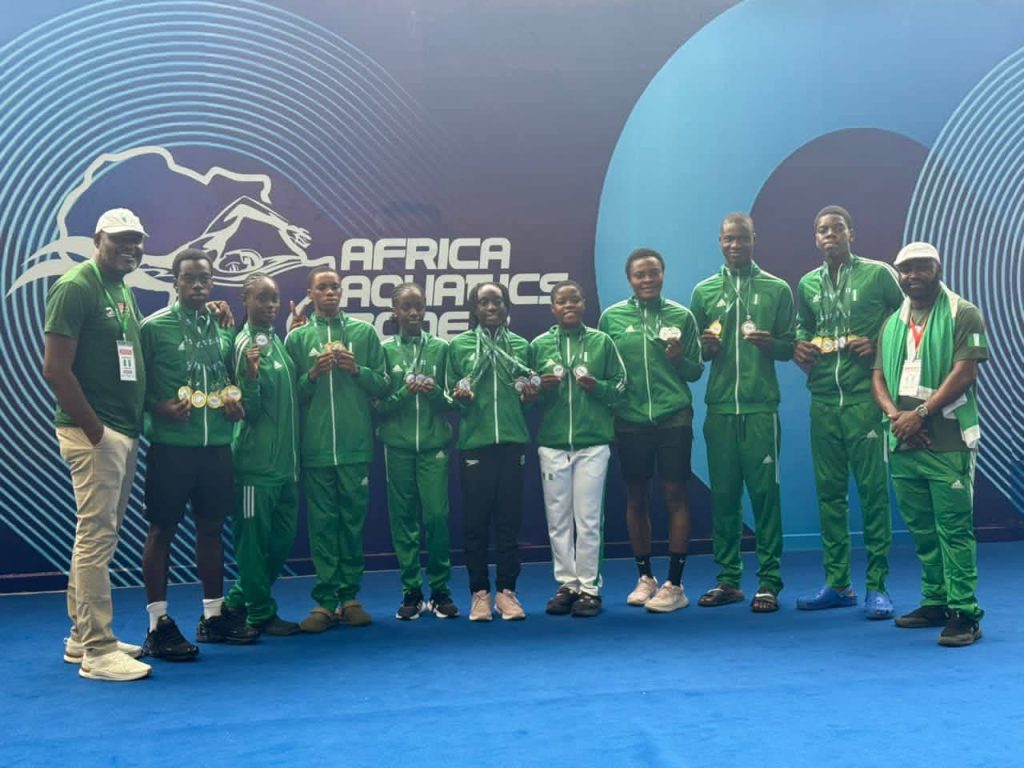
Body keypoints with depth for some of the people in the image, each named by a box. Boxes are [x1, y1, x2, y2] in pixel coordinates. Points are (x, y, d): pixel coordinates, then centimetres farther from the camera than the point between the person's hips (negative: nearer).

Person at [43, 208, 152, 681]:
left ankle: (82, 636, 23)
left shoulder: (124, 291, 15)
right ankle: (97, 650, -1)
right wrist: (95, 429, -17)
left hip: (125, 432, 9)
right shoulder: (76, 287, -11)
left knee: (98, 535, 14)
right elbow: (55, 370, -18)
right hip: (95, 433, -9)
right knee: (97, 536, -7)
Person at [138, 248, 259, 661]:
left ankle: (213, 614, 25)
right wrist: (160, 408, -20)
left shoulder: (224, 326, 10)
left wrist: (236, 403, 1)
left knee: (211, 526, 13)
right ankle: (158, 624, 6)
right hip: (171, 444, -5)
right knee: (162, 529, 1)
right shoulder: (154, 326, -5)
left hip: (217, 443, 5)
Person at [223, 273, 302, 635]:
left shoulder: (278, 340, 12)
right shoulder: (245, 346, -12)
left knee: (282, 538, 13)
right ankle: (261, 613, 12)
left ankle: (238, 600, 26)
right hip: (257, 463, -8)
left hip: (286, 461, 9)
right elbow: (250, 412, -14)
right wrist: (251, 375, -31)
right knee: (255, 538, 1)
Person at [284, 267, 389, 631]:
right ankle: (325, 600, 5)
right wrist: (312, 374, -11)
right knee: (322, 522, 1)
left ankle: (349, 597, 12)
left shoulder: (364, 332, 9)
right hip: (315, 447, 0)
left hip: (356, 445, 1)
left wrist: (358, 370, -9)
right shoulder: (297, 338, 7)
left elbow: (382, 385, 7)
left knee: (353, 519, 4)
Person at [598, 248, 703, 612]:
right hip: (630, 419, 2)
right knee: (636, 499, 9)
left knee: (674, 496, -1)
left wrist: (679, 359, -14)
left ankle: (674, 585, 6)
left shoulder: (681, 316, 2)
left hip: (673, 418, -1)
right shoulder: (612, 317, 4)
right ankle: (645, 578, 23)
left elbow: (696, 370, 5)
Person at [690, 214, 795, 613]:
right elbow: (693, 353, 13)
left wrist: (769, 344, -15)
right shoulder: (704, 291, 11)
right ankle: (728, 579, 15)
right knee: (723, 495, 6)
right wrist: (706, 346, -8)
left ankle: (769, 582, 5)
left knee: (765, 493, -1)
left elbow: (789, 347, 5)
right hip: (719, 408, 2)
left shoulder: (777, 289, 5)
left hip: (761, 408, -2)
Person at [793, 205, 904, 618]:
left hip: (865, 396, -5)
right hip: (823, 399, 5)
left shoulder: (878, 274, 1)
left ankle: (877, 587, 4)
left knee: (872, 488, -3)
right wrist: (800, 346, 3)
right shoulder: (808, 284, 14)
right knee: (829, 490, 8)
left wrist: (879, 346, -10)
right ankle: (837, 584, 16)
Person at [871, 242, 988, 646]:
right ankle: (935, 602, 21)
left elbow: (964, 373, -11)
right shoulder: (892, 323, 17)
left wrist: (920, 413, -17)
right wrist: (895, 415, -7)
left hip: (948, 442, -6)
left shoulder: (963, 314, -2)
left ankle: (965, 613, -4)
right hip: (903, 444, 6)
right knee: (921, 530, 11)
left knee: (954, 529, -7)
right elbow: (879, 376, 12)